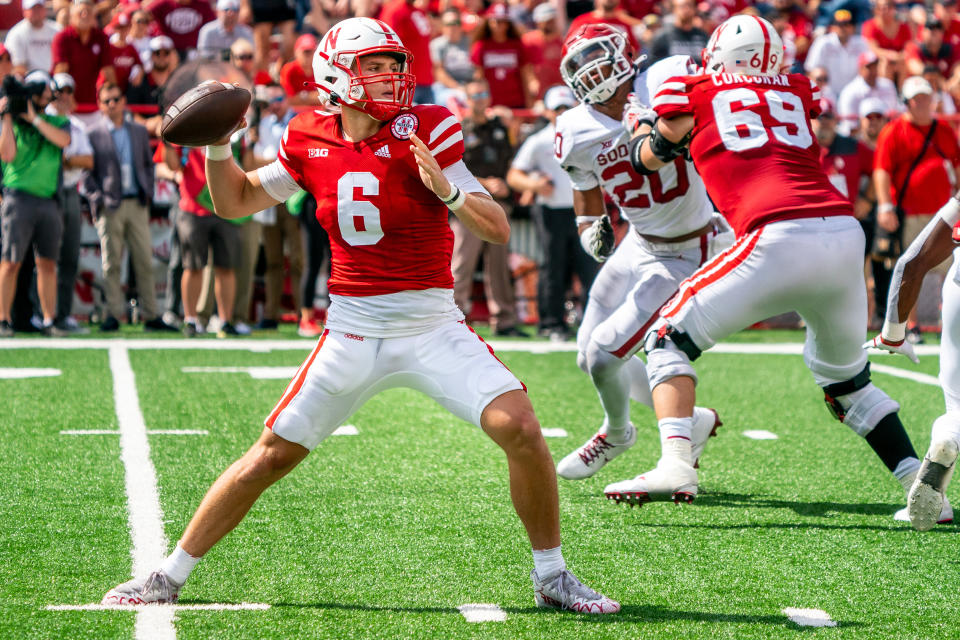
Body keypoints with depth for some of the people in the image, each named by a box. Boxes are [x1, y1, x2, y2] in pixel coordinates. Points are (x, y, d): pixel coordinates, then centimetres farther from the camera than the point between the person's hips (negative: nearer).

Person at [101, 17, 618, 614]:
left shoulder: (426, 131, -7)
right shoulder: (312, 141, 2)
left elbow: (499, 229, -10)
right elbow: (236, 201, 17)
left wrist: (447, 191, -27)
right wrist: (218, 145, 0)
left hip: (434, 327, -1)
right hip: (352, 332, 2)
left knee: (521, 431, -18)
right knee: (272, 455, 3)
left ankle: (552, 576, 2)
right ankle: (170, 575, 16)